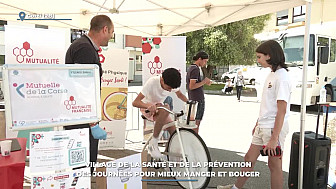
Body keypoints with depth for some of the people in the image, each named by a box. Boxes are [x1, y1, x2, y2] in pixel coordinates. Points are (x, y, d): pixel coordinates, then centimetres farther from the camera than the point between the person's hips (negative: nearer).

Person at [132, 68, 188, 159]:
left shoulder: (172, 84, -15)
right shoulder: (152, 82, -30)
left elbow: (179, 95, 7)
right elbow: (135, 102, -34)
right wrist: (149, 105, -53)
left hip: (159, 107, 5)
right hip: (147, 108, -5)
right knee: (165, 108, -38)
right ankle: (153, 143, -26)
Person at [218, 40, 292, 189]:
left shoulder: (281, 77, -17)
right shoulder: (271, 75, 12)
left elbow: (281, 111, -21)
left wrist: (274, 138, -21)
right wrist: (257, 124, 21)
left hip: (274, 129, -9)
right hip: (262, 127, 9)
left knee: (274, 165, 5)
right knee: (249, 158, 17)